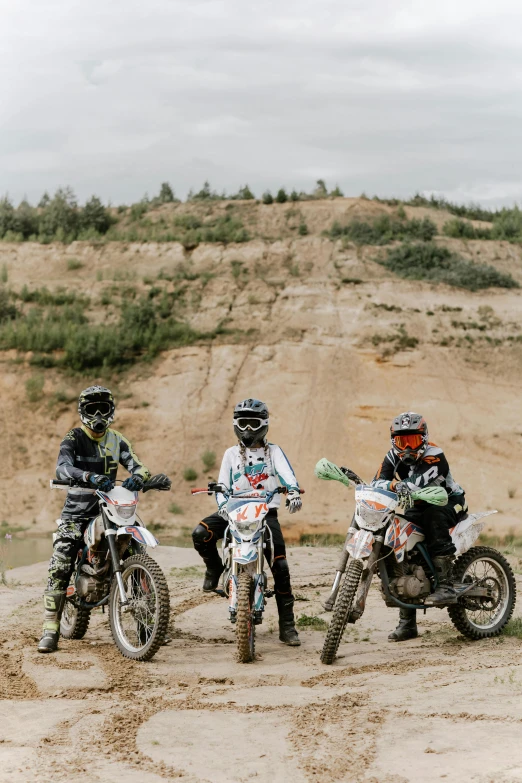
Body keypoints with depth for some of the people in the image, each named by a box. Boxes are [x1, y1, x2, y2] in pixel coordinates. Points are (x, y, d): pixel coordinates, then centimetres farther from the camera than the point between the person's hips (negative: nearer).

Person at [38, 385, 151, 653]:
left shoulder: (117, 440, 10)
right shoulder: (73, 438, -3)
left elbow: (136, 465, 0)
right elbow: (62, 467, -21)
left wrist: (138, 476, -27)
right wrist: (90, 477, -40)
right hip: (77, 511, -3)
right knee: (60, 565, -15)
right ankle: (50, 629, -11)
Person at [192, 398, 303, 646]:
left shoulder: (274, 451, 10)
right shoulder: (231, 454, 16)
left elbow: (286, 474, -10)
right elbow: (222, 485, 9)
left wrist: (293, 492, -32)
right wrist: (223, 506, -14)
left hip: (266, 512, -1)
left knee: (280, 567, -12)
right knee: (200, 533, -27)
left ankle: (287, 626, -4)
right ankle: (215, 568, 5)